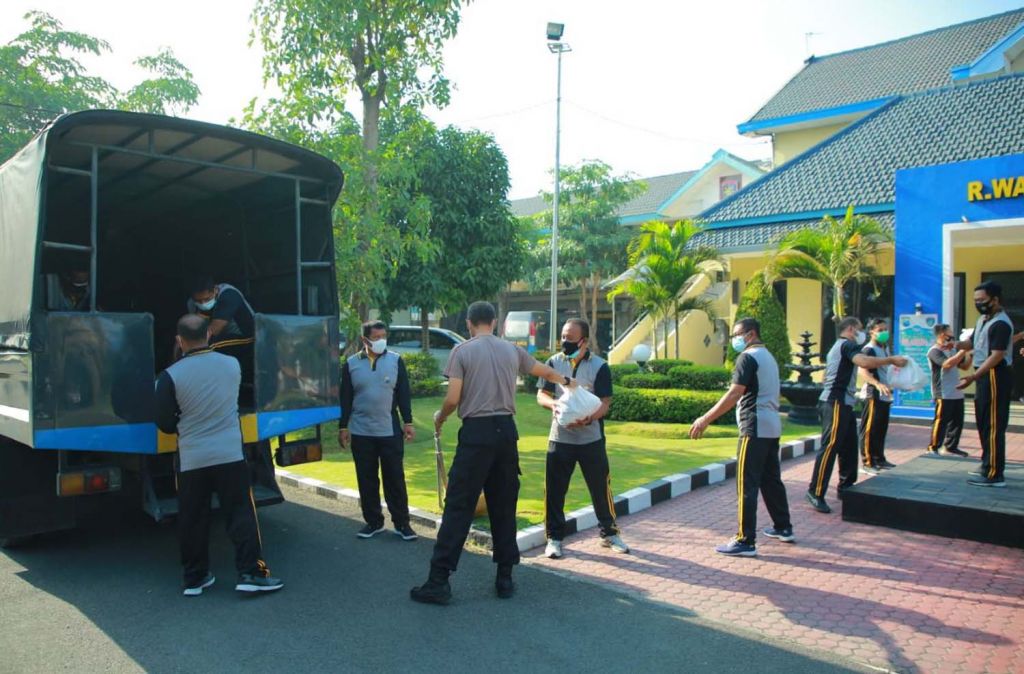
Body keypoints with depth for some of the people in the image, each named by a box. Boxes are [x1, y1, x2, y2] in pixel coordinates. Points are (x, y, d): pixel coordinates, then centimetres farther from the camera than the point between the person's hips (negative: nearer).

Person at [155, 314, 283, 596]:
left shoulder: (170, 376, -8)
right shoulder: (232, 364, 0)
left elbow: (165, 424, 0)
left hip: (191, 459, 0)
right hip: (230, 454, 1)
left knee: (193, 520, 11)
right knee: (241, 514, 5)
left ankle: (195, 578, 21)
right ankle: (251, 573, 3)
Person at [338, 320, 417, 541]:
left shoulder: (396, 360, 1)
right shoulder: (351, 364, 3)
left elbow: (404, 394, 2)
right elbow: (345, 398, 6)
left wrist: (408, 423, -1)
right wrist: (343, 427, 4)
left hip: (390, 431, -1)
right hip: (361, 432, 1)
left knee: (395, 478, 3)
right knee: (366, 480, 9)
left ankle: (401, 523, 12)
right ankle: (373, 521, 21)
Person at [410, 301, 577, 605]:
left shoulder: (462, 351, -2)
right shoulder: (511, 350, 11)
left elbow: (453, 399, -8)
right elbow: (543, 370, 28)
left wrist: (439, 419, 14)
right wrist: (566, 380, 49)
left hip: (476, 433, -4)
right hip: (506, 431, 4)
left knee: (458, 507, 0)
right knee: (504, 507, 13)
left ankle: (439, 581, 3)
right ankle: (505, 578, 20)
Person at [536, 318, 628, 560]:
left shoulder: (599, 367, -5)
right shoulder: (554, 363, 2)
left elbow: (604, 403, -10)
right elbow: (541, 395, -1)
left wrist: (586, 419, -30)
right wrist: (554, 404, -25)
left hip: (591, 439, -1)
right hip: (560, 438, 1)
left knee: (601, 488, 7)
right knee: (554, 490, 3)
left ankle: (609, 534, 26)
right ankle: (554, 538, 18)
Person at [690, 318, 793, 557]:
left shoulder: (748, 357, -11)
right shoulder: (768, 356, 18)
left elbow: (734, 395, -21)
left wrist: (705, 420, -21)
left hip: (755, 428, -10)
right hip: (771, 426, 10)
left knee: (747, 484, -7)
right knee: (771, 479, 19)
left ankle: (746, 542, -6)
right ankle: (783, 528, 29)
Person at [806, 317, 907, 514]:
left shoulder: (839, 346, 25)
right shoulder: (847, 344, -8)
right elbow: (864, 362, -27)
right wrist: (891, 360, -19)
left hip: (842, 403, 11)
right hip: (836, 403, -11)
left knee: (849, 447, 13)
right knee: (829, 447, -12)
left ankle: (845, 487, 22)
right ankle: (816, 492, -12)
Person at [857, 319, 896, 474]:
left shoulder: (885, 348, 15)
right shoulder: (869, 350, -13)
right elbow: (863, 371, -27)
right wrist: (877, 384, -40)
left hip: (884, 395, 9)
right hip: (873, 395, -9)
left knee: (882, 429, 14)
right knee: (869, 430, -4)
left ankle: (879, 458, 25)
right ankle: (867, 462, 0)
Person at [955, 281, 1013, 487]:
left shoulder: (1000, 324, -17)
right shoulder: (983, 319, 14)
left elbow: (997, 355, -22)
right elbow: (972, 342, 19)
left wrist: (973, 377, -26)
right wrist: (955, 344, -3)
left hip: (995, 376, -10)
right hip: (984, 376, 10)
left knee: (994, 426, -7)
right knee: (983, 423, 18)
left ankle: (994, 475, -3)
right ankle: (988, 466, 30)